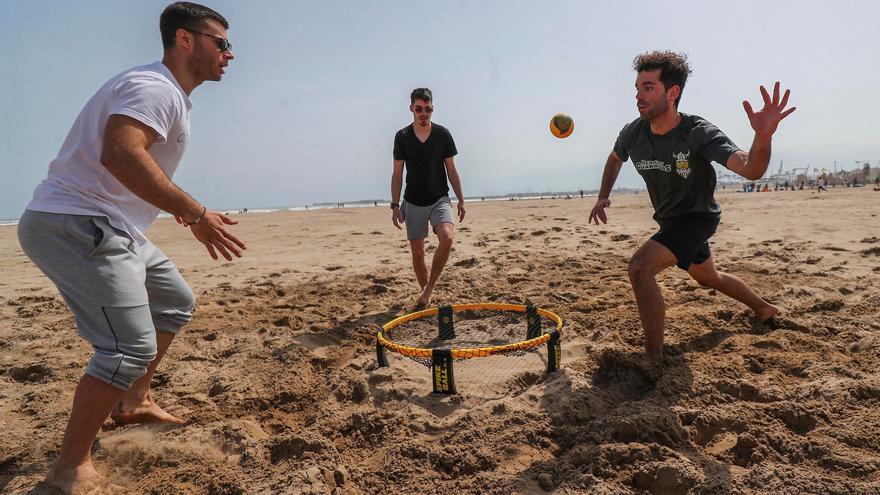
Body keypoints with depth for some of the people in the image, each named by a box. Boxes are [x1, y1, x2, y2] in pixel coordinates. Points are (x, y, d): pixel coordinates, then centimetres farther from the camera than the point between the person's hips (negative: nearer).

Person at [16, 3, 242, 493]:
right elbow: (120, 155, -34)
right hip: (75, 227, -11)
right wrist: (194, 213, -33)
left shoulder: (167, 93, 17)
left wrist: (174, 205, 29)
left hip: (109, 228, 11)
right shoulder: (155, 87, -15)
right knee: (131, 346, -15)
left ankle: (133, 402, 32)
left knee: (177, 302, 20)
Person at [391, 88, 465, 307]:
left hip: (439, 199, -1)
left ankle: (430, 286, -10)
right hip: (413, 203, 1)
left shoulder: (443, 134, 0)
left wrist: (461, 200, 2)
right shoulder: (402, 137, -1)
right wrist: (395, 205, -3)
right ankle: (426, 293, 23)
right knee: (417, 253, 3)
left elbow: (451, 170, 4)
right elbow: (397, 174, 2)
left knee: (447, 237, -26)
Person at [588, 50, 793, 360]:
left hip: (697, 216, -7)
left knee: (640, 267, -29)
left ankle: (654, 360, -21)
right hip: (670, 219, 7)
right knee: (707, 276, 28)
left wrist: (763, 136, -60)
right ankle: (765, 309, 56)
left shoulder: (698, 134, -28)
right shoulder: (633, 133, -12)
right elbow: (615, 159, 12)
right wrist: (603, 196, 0)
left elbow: (751, 170, -40)